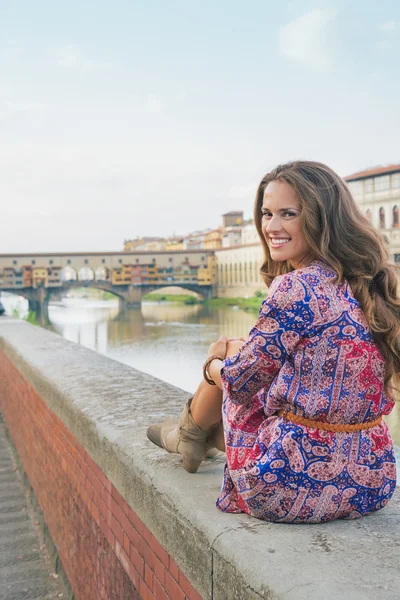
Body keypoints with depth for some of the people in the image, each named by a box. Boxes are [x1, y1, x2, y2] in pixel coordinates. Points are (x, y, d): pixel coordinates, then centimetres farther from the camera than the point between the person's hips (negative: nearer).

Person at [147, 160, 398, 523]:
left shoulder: (294, 286, -21)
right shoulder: (365, 285, 3)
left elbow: (241, 380, -8)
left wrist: (214, 364, 14)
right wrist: (237, 350, 23)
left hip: (298, 488, -7)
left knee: (225, 373, 14)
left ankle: (188, 435, 45)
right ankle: (200, 438, 53)